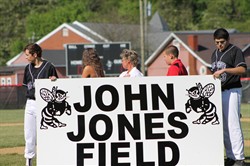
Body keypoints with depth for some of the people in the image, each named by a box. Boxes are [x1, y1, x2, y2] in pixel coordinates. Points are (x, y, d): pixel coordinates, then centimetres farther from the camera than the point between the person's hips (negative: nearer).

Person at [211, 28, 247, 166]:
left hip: (232, 91, -8)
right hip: (218, 92, 8)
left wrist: (225, 70, -30)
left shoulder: (235, 51, -7)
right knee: (223, 126, 8)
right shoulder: (215, 54, 17)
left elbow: (242, 69, -20)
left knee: (233, 125, -12)